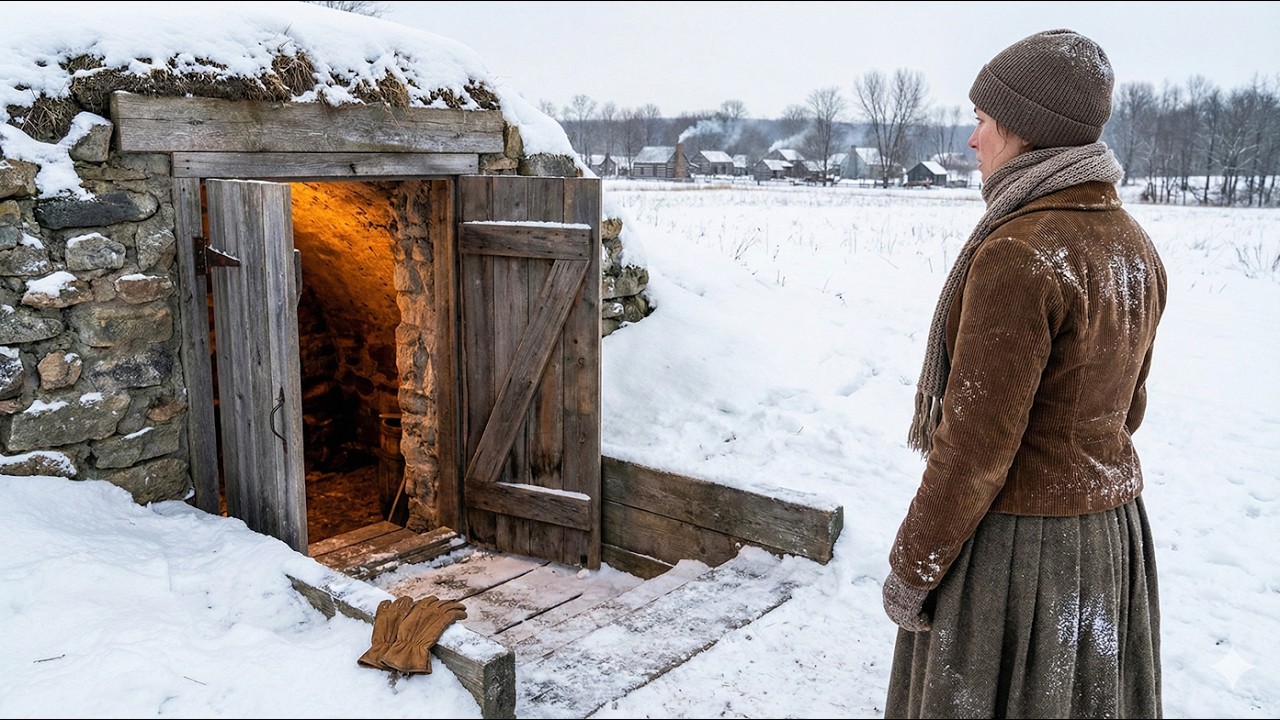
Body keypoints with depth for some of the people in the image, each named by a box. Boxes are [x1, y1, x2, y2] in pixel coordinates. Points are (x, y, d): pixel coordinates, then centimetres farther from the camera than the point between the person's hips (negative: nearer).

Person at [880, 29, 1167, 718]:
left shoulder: (1018, 255, -25)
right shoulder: (1133, 245, 2)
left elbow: (976, 444, -23)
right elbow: (1124, 405, 11)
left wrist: (910, 568, -12)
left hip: (1013, 540, -8)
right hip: (1112, 530, 8)